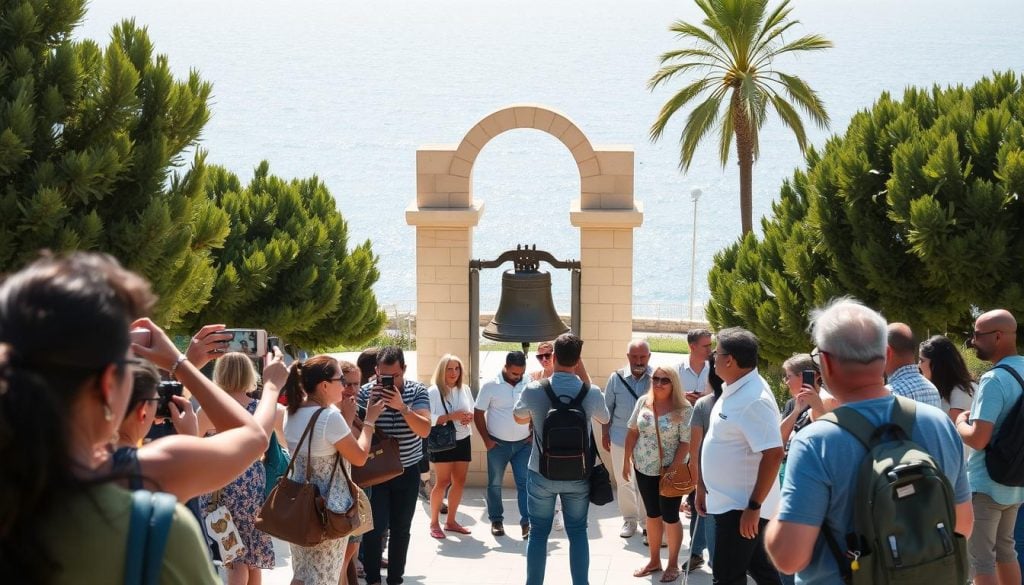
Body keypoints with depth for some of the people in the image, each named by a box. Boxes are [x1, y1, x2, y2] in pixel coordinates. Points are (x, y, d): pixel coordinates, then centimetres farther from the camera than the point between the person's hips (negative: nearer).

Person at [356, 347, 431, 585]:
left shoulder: (417, 391, -7)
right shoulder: (366, 392, -10)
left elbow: (425, 430, -18)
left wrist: (402, 407, -30)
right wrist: (370, 410, -27)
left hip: (408, 471, 2)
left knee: (400, 529, 7)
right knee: (375, 527, -8)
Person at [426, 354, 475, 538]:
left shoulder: (465, 389, 6)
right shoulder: (433, 392, -10)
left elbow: (472, 411, 16)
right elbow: (427, 418, -17)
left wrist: (469, 417, -8)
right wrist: (451, 416, -25)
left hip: (463, 440, 6)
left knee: (460, 481, 7)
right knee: (443, 482, -7)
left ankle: (451, 521, 18)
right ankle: (434, 523, 2)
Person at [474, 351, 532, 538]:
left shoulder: (528, 385, -2)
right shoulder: (491, 386, -9)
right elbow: (478, 414, -4)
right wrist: (486, 440, -8)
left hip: (523, 444, 1)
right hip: (498, 444, -1)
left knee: (525, 483, -4)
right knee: (495, 484, 8)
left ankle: (527, 522, -3)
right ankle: (496, 520, 21)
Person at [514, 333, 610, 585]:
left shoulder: (534, 390, -13)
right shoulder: (591, 393, -11)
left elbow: (519, 418, 8)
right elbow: (604, 419, 13)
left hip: (541, 473, -1)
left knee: (538, 533, 10)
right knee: (577, 532, 12)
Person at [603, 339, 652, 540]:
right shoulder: (616, 378, -3)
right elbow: (607, 408, 6)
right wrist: (605, 433, 6)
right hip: (621, 438, 2)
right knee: (623, 481, 12)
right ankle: (629, 519, 27)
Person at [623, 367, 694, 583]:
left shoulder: (683, 409, -14)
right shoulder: (643, 402, -1)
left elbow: (686, 442, -15)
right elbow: (632, 432, 7)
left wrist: (672, 470, -18)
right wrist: (626, 461, 7)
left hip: (670, 471, -4)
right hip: (644, 468, 4)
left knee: (670, 517, 3)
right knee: (652, 514, 15)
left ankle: (673, 565, 17)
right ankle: (654, 561, 26)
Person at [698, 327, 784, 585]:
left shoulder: (754, 399, -23)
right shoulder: (734, 391, 8)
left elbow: (773, 454, -26)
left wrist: (754, 506, -25)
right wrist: (704, 488, 21)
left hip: (742, 507, -9)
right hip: (730, 501, 9)